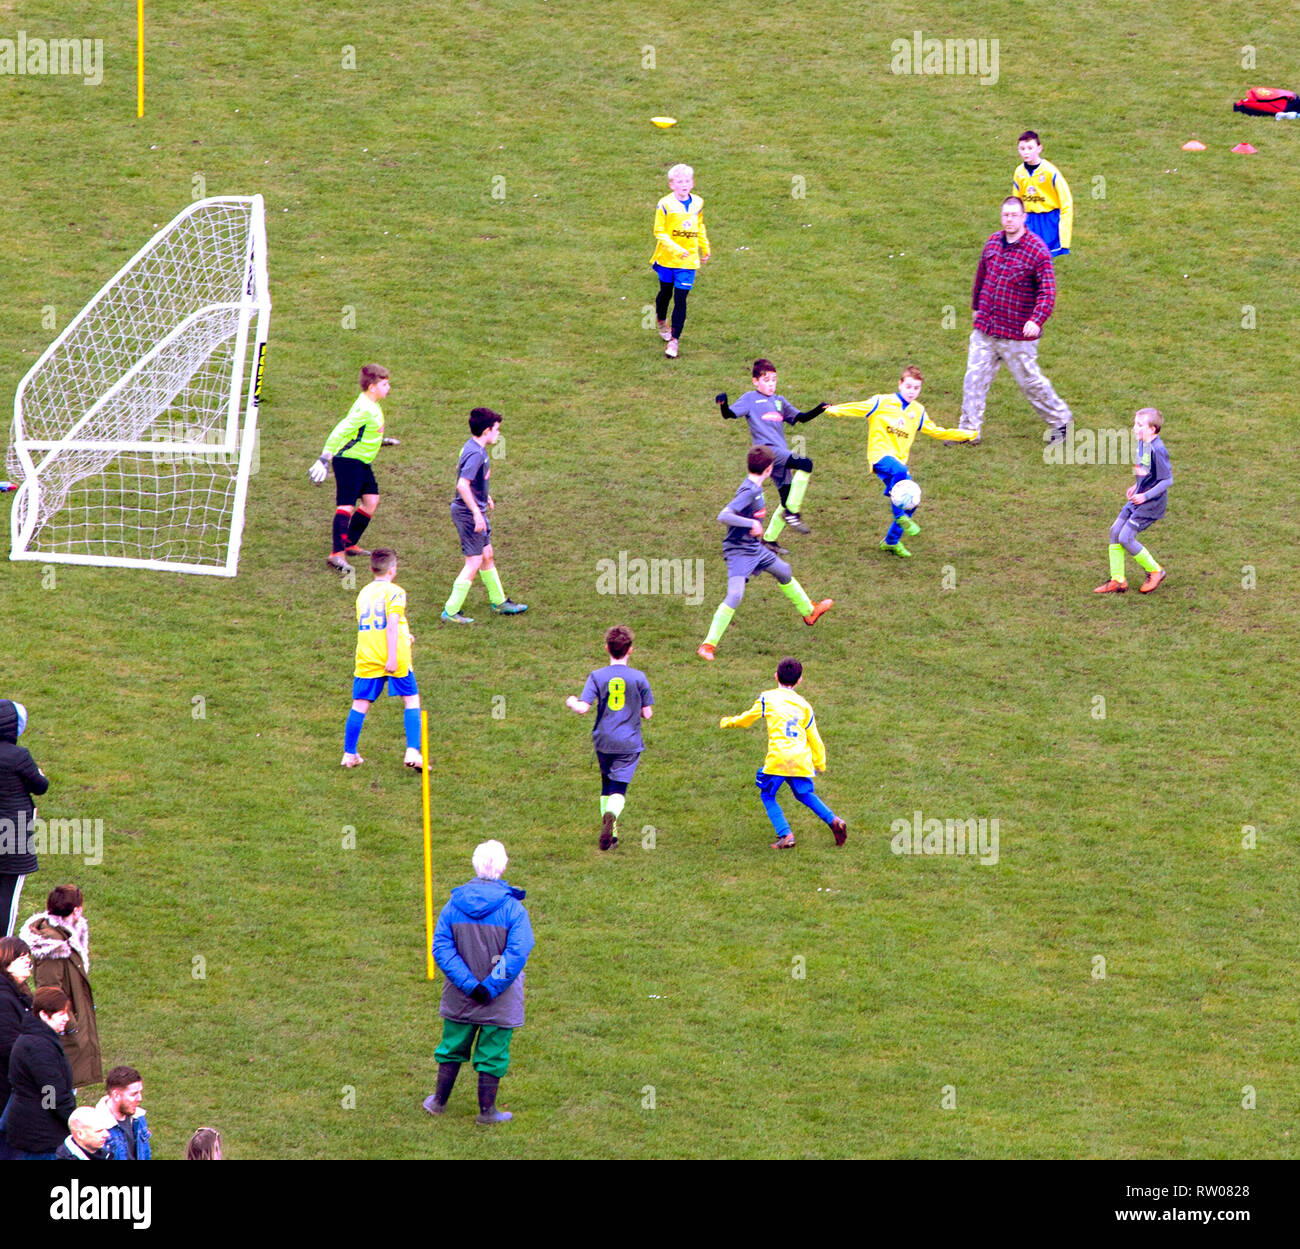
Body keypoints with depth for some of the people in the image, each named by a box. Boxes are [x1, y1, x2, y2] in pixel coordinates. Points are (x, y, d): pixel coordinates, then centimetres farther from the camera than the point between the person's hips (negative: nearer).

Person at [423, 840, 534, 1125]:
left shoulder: (454, 905, -5)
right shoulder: (512, 908, -14)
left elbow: (441, 947, -10)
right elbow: (518, 952, -21)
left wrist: (468, 983, -13)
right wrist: (491, 987, -17)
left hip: (460, 996, 3)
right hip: (501, 1002, -3)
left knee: (453, 1048, 19)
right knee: (492, 1053, 9)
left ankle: (439, 1101, 31)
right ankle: (486, 1110, 17)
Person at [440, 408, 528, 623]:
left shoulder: (472, 446, 8)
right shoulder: (476, 454, -24)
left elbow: (461, 470, 26)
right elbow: (462, 485, -33)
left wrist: (484, 496, 33)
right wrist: (477, 514, -31)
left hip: (474, 511, 10)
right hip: (468, 513, -10)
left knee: (487, 556, 20)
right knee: (474, 562, -6)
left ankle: (499, 602, 33)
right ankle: (451, 611, -1)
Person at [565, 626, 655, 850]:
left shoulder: (597, 676, -5)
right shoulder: (638, 678, -5)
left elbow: (583, 708, -12)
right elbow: (647, 714, -2)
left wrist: (571, 703, 10)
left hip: (603, 741, 1)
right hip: (629, 743, -1)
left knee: (607, 786, 20)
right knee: (619, 789, -5)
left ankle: (611, 832, 19)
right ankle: (611, 815, -36)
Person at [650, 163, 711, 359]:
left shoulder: (697, 204, 2)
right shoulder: (665, 205, -13)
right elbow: (659, 232, -13)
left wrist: (705, 249, 25)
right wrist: (675, 248, -25)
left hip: (688, 261, 1)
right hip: (667, 258, -1)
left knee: (680, 299, -5)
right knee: (666, 293, 18)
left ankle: (674, 340, -3)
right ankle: (662, 322, 48)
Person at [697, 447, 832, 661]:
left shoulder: (756, 488, 1)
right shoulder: (749, 492, -28)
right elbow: (723, 516, -36)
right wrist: (752, 524, -33)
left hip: (754, 547, 10)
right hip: (738, 552, -10)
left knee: (784, 571, 26)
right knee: (735, 595, -20)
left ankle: (809, 611, 50)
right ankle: (708, 644, -15)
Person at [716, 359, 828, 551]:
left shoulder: (780, 401, 22)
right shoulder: (750, 398, 5)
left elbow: (800, 417, 22)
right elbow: (730, 414, -7)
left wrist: (819, 410, 6)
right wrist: (723, 404, -29)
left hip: (781, 454, 7)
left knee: (788, 498, 5)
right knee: (805, 464, -27)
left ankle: (769, 540, 17)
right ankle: (792, 512, -25)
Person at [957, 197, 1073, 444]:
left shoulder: (1037, 251, -15)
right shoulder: (993, 242, 4)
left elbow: (1047, 292, -20)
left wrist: (1037, 320, -36)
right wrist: (977, 307, 31)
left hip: (1017, 335, -5)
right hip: (984, 331, 5)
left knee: (1030, 382, 7)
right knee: (974, 379, 6)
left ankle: (1059, 421, 28)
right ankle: (968, 430, 17)